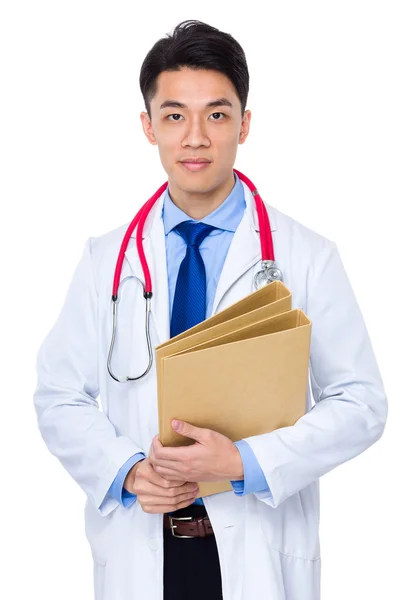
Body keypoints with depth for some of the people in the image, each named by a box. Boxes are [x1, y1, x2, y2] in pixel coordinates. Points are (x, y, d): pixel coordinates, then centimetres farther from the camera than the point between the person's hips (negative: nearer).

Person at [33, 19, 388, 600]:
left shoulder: (308, 257, -5)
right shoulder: (104, 259, 1)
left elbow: (361, 403, -6)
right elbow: (59, 397, 4)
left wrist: (246, 462, -18)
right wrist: (126, 472, -13)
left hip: (261, 552, -1)